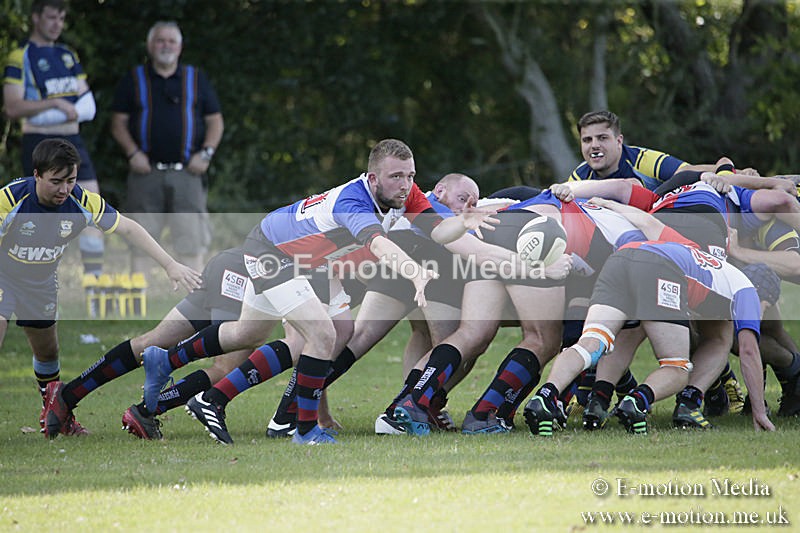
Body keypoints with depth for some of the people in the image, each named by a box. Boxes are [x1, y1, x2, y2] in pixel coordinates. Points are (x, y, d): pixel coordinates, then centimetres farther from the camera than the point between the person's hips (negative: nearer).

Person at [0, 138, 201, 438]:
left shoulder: (83, 203, -22)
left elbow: (128, 229, -14)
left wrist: (171, 265, -18)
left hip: (41, 282, 4)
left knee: (47, 351, 17)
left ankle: (54, 413, 41)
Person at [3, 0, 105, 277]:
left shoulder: (68, 55, 15)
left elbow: (87, 105, 14)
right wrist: (55, 103, -21)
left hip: (72, 140, 6)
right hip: (39, 142, -6)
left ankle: (95, 274, 3)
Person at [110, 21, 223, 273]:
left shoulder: (196, 79, 13)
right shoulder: (134, 80, 11)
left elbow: (215, 121, 13)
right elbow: (118, 122, 9)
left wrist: (206, 153, -2)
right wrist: (132, 153, -7)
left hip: (187, 172, 0)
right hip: (146, 171, 0)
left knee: (191, 238, -4)